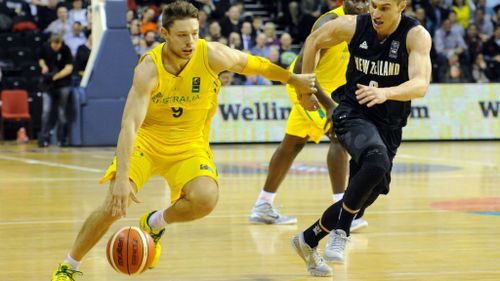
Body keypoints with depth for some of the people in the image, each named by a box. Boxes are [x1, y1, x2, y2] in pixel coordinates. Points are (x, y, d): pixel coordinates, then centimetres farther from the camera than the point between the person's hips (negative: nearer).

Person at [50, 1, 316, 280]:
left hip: (189, 145, 2)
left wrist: (295, 79, 16)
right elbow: (130, 123, -33)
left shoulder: (212, 55, -17)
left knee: (206, 199, -26)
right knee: (115, 205, -19)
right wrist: (122, 178, -44)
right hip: (146, 140, -2)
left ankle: (155, 223, 6)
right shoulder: (149, 68, -25)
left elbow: (253, 64, 3)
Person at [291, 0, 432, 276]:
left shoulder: (416, 35, -16)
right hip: (353, 114, -2)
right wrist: (304, 88, 13)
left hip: (388, 126, 2)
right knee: (377, 161, -35)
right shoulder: (353, 26, -11)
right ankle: (341, 231, -22)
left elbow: (420, 84, -30)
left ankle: (308, 240, 33)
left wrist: (385, 92, -48)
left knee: (363, 199, 10)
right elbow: (314, 41, 9)